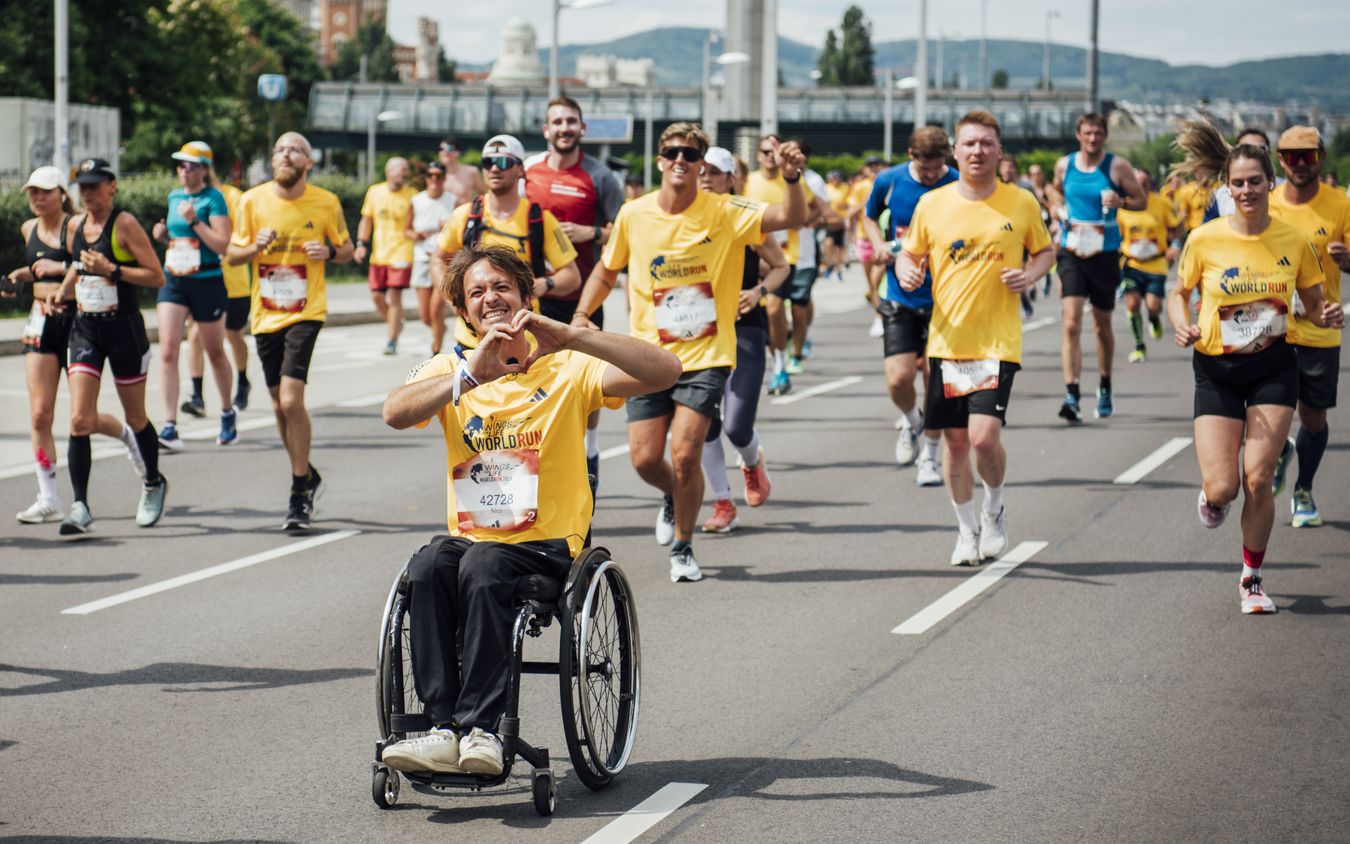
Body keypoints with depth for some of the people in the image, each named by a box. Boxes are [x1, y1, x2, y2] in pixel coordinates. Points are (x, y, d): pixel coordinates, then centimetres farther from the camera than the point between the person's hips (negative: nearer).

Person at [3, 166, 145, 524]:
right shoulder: (29, 229, 11)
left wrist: (62, 268, -29)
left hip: (76, 319, -6)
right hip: (41, 322, 6)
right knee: (39, 414, -3)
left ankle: (126, 435, 35)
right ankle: (49, 499, 0)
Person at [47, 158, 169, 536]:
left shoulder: (124, 224, -11)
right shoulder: (75, 225, 7)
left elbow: (156, 277, -13)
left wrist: (111, 269, -22)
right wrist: (62, 291, 7)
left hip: (124, 328, -5)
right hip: (85, 329, 5)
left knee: (135, 418, 11)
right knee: (79, 420, -9)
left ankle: (154, 483, 37)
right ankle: (80, 508, -11)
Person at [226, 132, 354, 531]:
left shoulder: (326, 203, -2)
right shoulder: (253, 200, 1)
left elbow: (347, 251, 9)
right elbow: (232, 255, 7)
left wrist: (328, 252, -13)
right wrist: (256, 247, -14)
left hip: (305, 314, -3)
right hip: (265, 315, 3)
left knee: (291, 400, -16)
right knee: (280, 406, 11)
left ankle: (300, 495, -5)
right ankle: (307, 476, 33)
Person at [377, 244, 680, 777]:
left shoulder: (566, 369, 4)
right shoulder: (451, 370, 13)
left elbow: (665, 372, -12)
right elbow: (395, 414, -9)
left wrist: (571, 337, -22)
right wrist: (471, 375, -24)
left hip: (547, 546, -3)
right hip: (469, 538, 3)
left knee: (483, 568, -34)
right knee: (426, 568, -30)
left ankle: (481, 728, -35)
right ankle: (445, 727, -33)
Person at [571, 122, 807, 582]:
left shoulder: (725, 212, -8)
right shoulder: (634, 215, 0)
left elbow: (791, 219, -19)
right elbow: (606, 271, 15)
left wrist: (791, 179, -38)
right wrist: (582, 313, 1)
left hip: (705, 357, -3)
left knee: (684, 455, -13)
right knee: (645, 459, -1)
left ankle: (683, 547, 10)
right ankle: (673, 498, 37)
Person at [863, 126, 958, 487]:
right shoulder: (889, 181, -3)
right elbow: (869, 215, 17)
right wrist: (880, 244, -1)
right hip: (900, 298, 1)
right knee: (898, 379, -10)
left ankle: (929, 456, 19)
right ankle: (912, 422, 25)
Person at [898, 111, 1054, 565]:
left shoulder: (1021, 202, 0)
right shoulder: (932, 204, 2)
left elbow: (1045, 250, 13)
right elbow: (911, 253, 13)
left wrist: (1030, 275, -7)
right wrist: (907, 273, -9)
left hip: (998, 343, -2)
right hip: (947, 340, 2)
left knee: (984, 436, -14)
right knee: (955, 441, 6)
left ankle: (994, 510, 15)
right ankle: (968, 530, 25)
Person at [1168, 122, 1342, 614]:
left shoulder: (1293, 241, -2)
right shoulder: (1205, 240, -6)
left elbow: (1312, 304, 10)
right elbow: (1179, 293, 8)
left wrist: (1327, 316, -12)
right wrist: (1182, 325, -12)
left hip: (1273, 369, 0)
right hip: (1216, 370, 0)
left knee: (1257, 479, -7)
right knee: (1222, 487, -9)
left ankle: (1252, 578, 14)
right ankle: (1211, 498, 32)